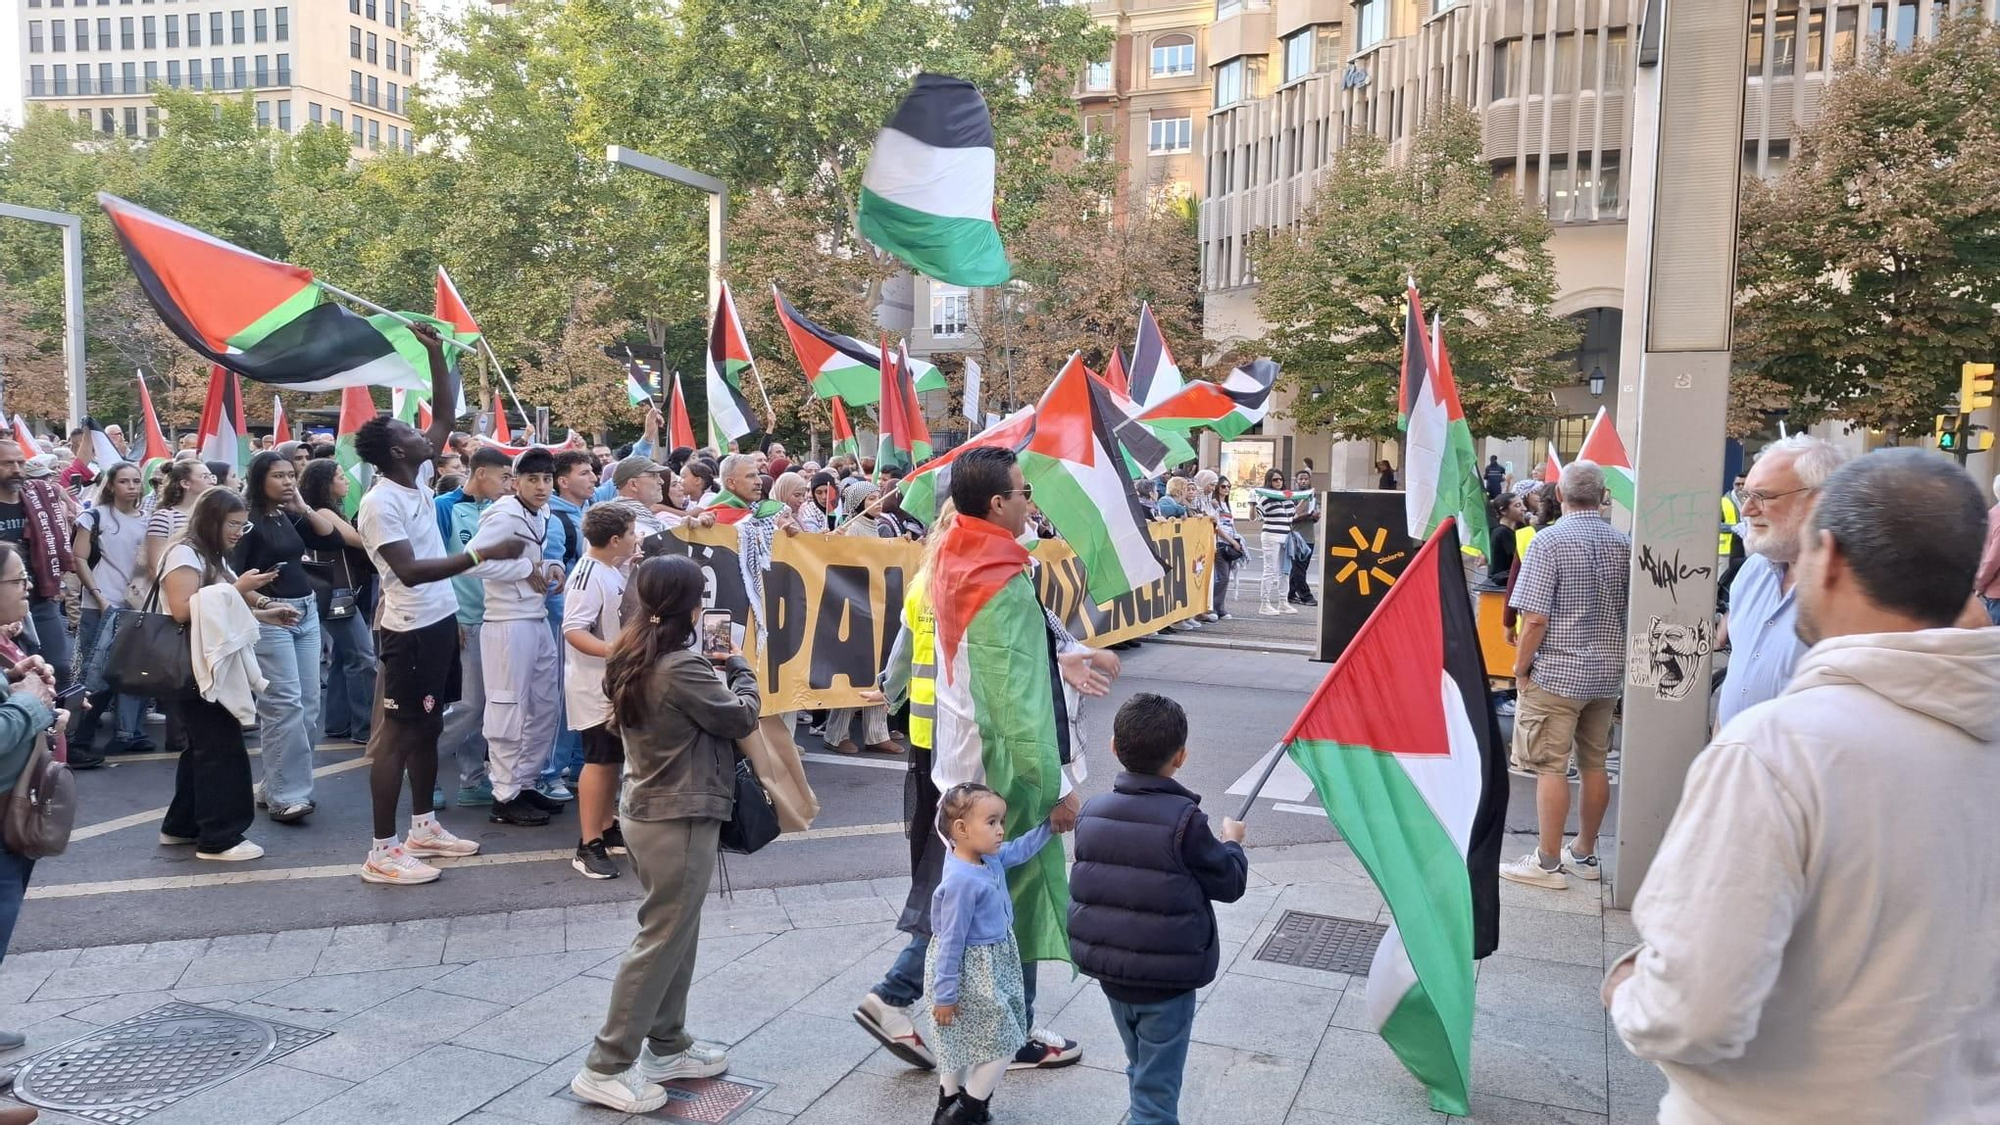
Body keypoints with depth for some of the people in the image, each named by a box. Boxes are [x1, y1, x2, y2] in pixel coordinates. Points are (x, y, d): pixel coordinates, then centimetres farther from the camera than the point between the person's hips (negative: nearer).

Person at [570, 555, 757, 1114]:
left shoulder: (632, 660, 4)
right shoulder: (680, 669, -24)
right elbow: (742, 717, -12)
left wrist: (711, 668, 3)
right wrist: (738, 666, 3)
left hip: (648, 811, 10)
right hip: (679, 819, -10)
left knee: (676, 933, 20)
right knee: (661, 939, 0)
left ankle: (665, 1045, 31)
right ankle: (605, 1068, 8)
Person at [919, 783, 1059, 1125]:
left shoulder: (990, 859, -5)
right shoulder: (962, 881, -31)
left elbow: (1019, 850, 17)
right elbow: (950, 940, -26)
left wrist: (1050, 825, 13)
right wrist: (944, 995, -20)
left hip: (988, 967, 9)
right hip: (971, 973, -9)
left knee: (962, 1041, 22)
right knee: (1003, 1043, 3)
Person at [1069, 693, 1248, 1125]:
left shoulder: (1092, 811, -3)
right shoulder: (1185, 820, -19)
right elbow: (1229, 883, -10)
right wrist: (1232, 842, 11)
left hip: (1109, 971, 6)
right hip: (1166, 982, -6)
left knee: (1140, 1070, 26)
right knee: (1157, 1089, 5)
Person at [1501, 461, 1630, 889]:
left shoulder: (1550, 541, -14)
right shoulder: (1623, 544, 4)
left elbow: (1535, 617, -18)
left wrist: (1520, 667, -6)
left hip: (1557, 672, -6)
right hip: (1608, 672, 6)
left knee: (1550, 766, 0)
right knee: (1595, 764, 14)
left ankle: (1548, 862, 5)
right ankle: (1584, 854, 26)